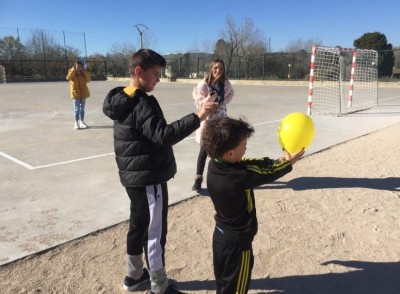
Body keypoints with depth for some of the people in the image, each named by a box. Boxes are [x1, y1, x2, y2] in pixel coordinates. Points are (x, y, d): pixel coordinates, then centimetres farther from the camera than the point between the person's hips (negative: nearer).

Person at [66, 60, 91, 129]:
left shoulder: (83, 72, 7)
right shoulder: (71, 71, 0)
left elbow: (88, 80, -7)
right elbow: (68, 78, -20)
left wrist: (84, 71, -13)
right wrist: (74, 69, -21)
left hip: (83, 92, 3)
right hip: (75, 92, -3)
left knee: (82, 108, 9)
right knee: (76, 108, -7)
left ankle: (82, 122, 17)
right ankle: (76, 123, -2)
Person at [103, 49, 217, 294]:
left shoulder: (123, 100, 10)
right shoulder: (143, 103, -20)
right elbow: (163, 136, -31)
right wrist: (197, 117, -33)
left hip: (133, 176, 10)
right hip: (149, 179, -10)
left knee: (138, 226, 21)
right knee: (155, 233, 3)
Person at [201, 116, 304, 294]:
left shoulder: (215, 165, -10)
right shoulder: (238, 177, -32)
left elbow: (253, 164, 0)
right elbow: (266, 174, -15)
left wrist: (279, 159, -1)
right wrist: (289, 162, 2)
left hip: (220, 235, 7)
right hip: (237, 241, -7)